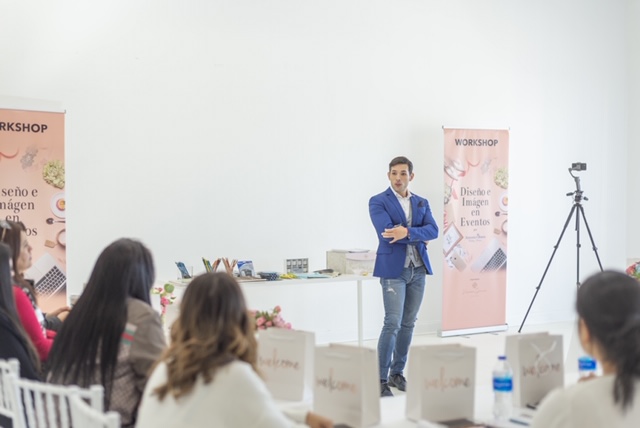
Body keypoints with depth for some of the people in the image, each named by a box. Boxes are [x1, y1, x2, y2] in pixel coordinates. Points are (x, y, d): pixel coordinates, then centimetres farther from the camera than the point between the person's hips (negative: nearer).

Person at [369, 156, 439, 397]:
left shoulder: (422, 203, 13)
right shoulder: (378, 202, -2)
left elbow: (433, 230, -3)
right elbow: (388, 233, -16)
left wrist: (408, 232, -19)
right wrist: (418, 238, -8)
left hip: (418, 269, 5)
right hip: (393, 269, -5)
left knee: (408, 323, 9)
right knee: (393, 323, -11)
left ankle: (397, 373, 20)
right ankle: (381, 379, -6)